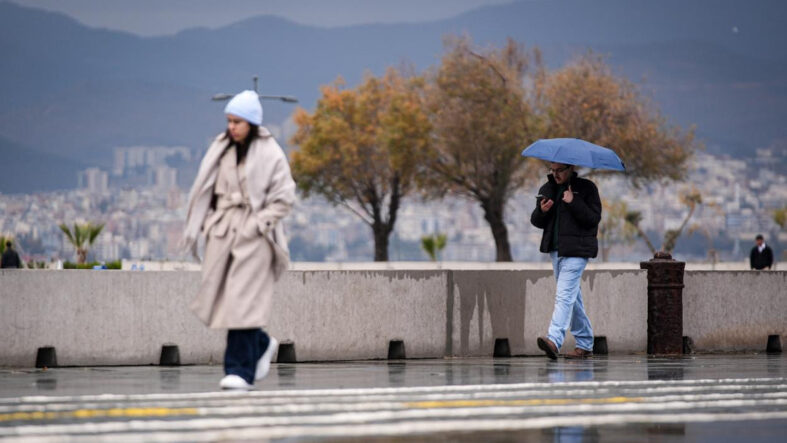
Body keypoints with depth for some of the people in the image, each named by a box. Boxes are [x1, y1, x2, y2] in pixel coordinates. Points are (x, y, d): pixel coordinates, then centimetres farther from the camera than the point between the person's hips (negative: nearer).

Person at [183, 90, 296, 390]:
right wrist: (202, 224, 5)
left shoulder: (269, 154, -4)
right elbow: (205, 191, 14)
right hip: (222, 231, 6)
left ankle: (240, 370, -10)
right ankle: (262, 344, 29)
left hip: (252, 235, -6)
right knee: (219, 297, 5)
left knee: (243, 300, -12)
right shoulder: (221, 149, 10)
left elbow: (284, 197, -5)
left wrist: (259, 223, -14)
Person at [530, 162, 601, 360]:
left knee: (564, 295, -19)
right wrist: (542, 211, -7)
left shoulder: (586, 188, -3)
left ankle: (554, 340, -31)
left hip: (576, 251, -7)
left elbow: (594, 218, -10)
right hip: (555, 250, 7)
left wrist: (573, 203, -21)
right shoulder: (547, 189, 14)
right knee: (573, 298, 12)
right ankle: (585, 345, 19)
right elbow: (536, 221, 15)